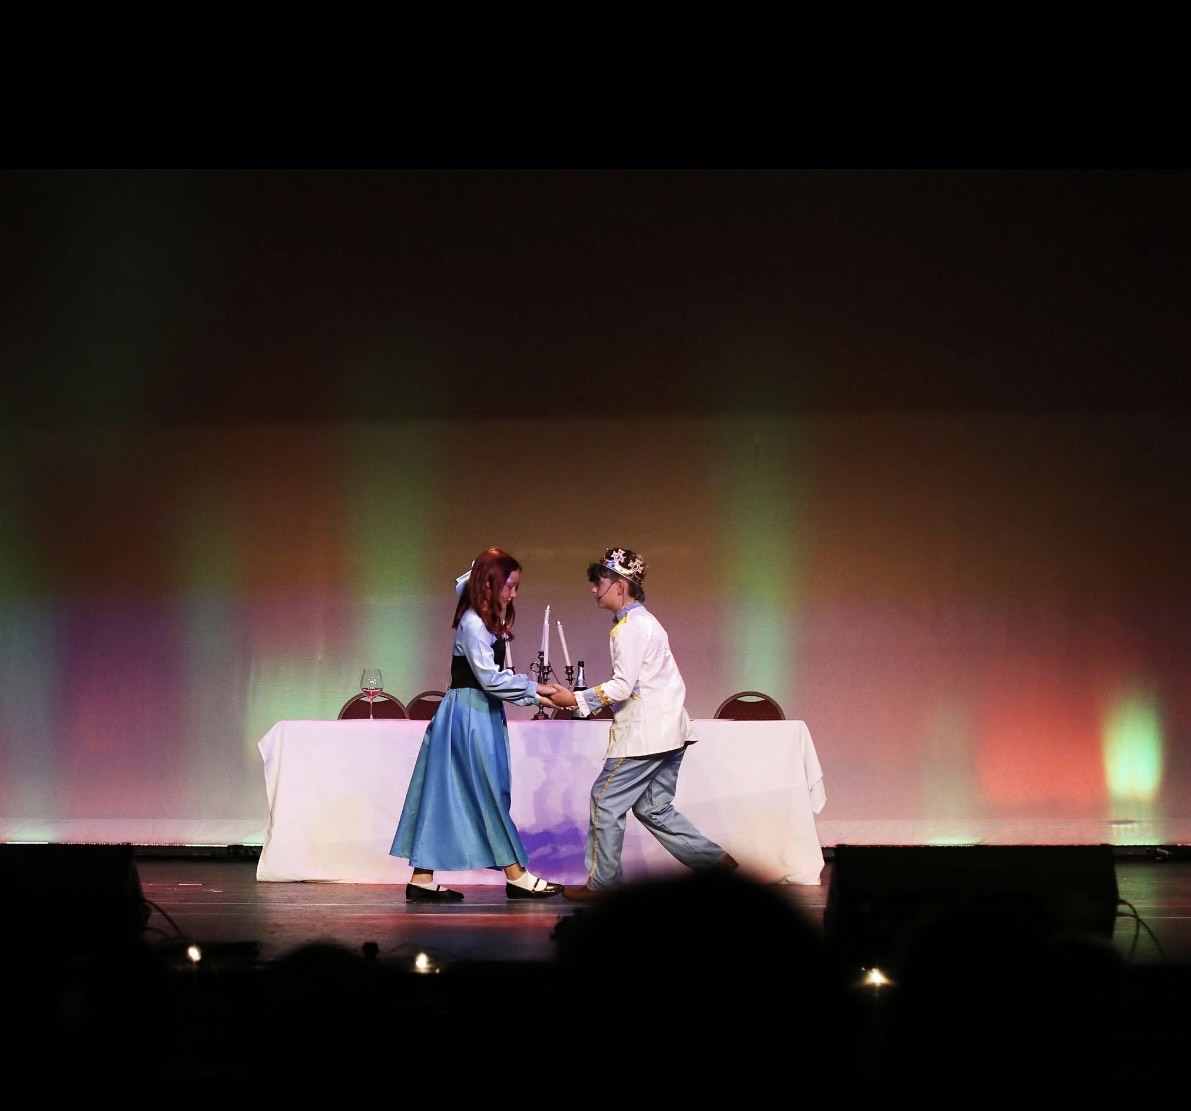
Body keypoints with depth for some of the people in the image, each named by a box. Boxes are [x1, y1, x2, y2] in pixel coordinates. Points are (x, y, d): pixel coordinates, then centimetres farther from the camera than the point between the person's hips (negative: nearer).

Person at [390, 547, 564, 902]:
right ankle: (516, 876, 5)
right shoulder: (473, 624, -15)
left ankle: (422, 880, 8)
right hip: (469, 715, -9)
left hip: (481, 714, 9)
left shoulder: (486, 621, 14)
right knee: (491, 794, -2)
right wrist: (533, 687, -9)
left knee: (444, 797, 7)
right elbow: (490, 678, -16)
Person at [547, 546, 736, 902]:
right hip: (667, 730, 10)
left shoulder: (631, 626, -12)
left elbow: (623, 686, -18)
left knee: (606, 800, -2)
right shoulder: (641, 620, 19)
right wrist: (582, 698, 13)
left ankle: (601, 882, 4)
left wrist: (577, 699, -13)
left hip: (646, 731, -10)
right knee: (654, 807, 12)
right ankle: (716, 860, 9)